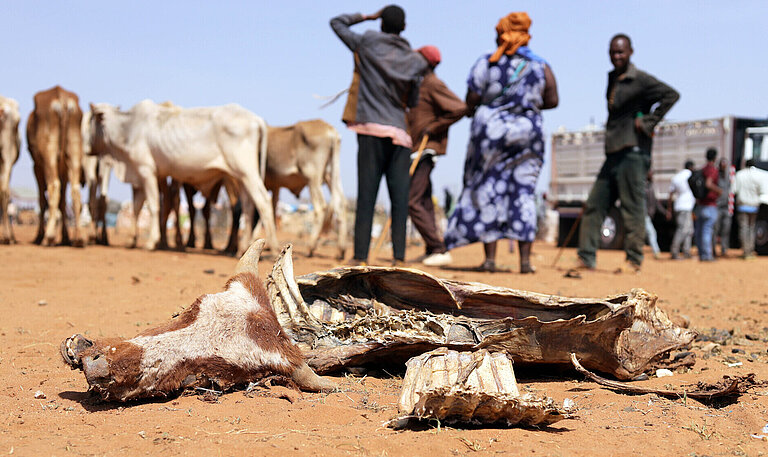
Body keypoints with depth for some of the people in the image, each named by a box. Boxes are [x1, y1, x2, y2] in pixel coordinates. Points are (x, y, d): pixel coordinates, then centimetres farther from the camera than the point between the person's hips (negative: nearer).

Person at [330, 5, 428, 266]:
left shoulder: (366, 44, 2)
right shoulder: (413, 60, 8)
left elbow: (337, 23, 17)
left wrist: (366, 16, 26)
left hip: (370, 130, -2)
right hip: (399, 133, 2)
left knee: (366, 196, -3)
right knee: (400, 197, 2)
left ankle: (360, 257, -6)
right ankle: (399, 256, -3)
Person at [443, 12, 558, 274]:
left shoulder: (486, 64, -4)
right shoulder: (541, 67, 3)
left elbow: (471, 103, -5)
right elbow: (552, 100, 5)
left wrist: (472, 110, 17)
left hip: (490, 131, -2)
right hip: (528, 133, 2)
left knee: (488, 192, 5)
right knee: (523, 194, 5)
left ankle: (490, 258, 1)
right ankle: (525, 259, 2)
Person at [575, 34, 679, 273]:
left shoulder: (641, 80, -8)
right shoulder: (612, 78, 17)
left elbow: (671, 94, -16)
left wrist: (648, 122, -16)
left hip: (633, 152, -8)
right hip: (613, 154, 9)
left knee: (633, 208, -5)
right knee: (594, 205, 4)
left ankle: (634, 260, 1)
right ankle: (586, 258, 6)